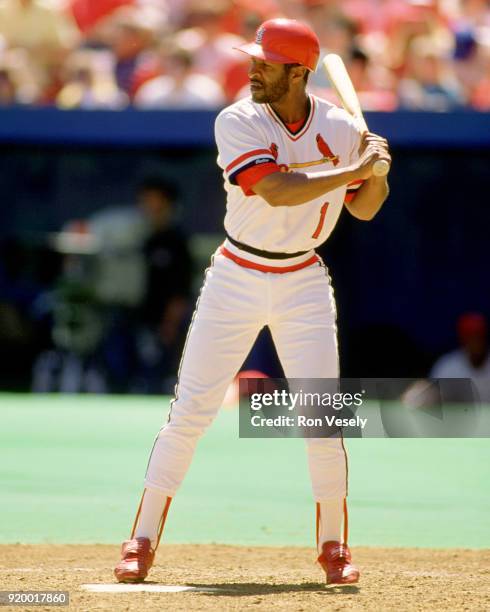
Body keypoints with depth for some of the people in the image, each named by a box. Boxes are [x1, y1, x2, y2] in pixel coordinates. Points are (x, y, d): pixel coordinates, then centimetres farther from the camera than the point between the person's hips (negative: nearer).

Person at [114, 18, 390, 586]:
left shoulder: (339, 128, -4)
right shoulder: (238, 122, -13)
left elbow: (365, 209, 6)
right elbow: (278, 192, -26)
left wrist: (377, 173, -15)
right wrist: (353, 170, -25)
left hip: (303, 283, 2)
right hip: (237, 278, -1)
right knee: (190, 409, -3)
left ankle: (333, 546, 12)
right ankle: (143, 541, 4)